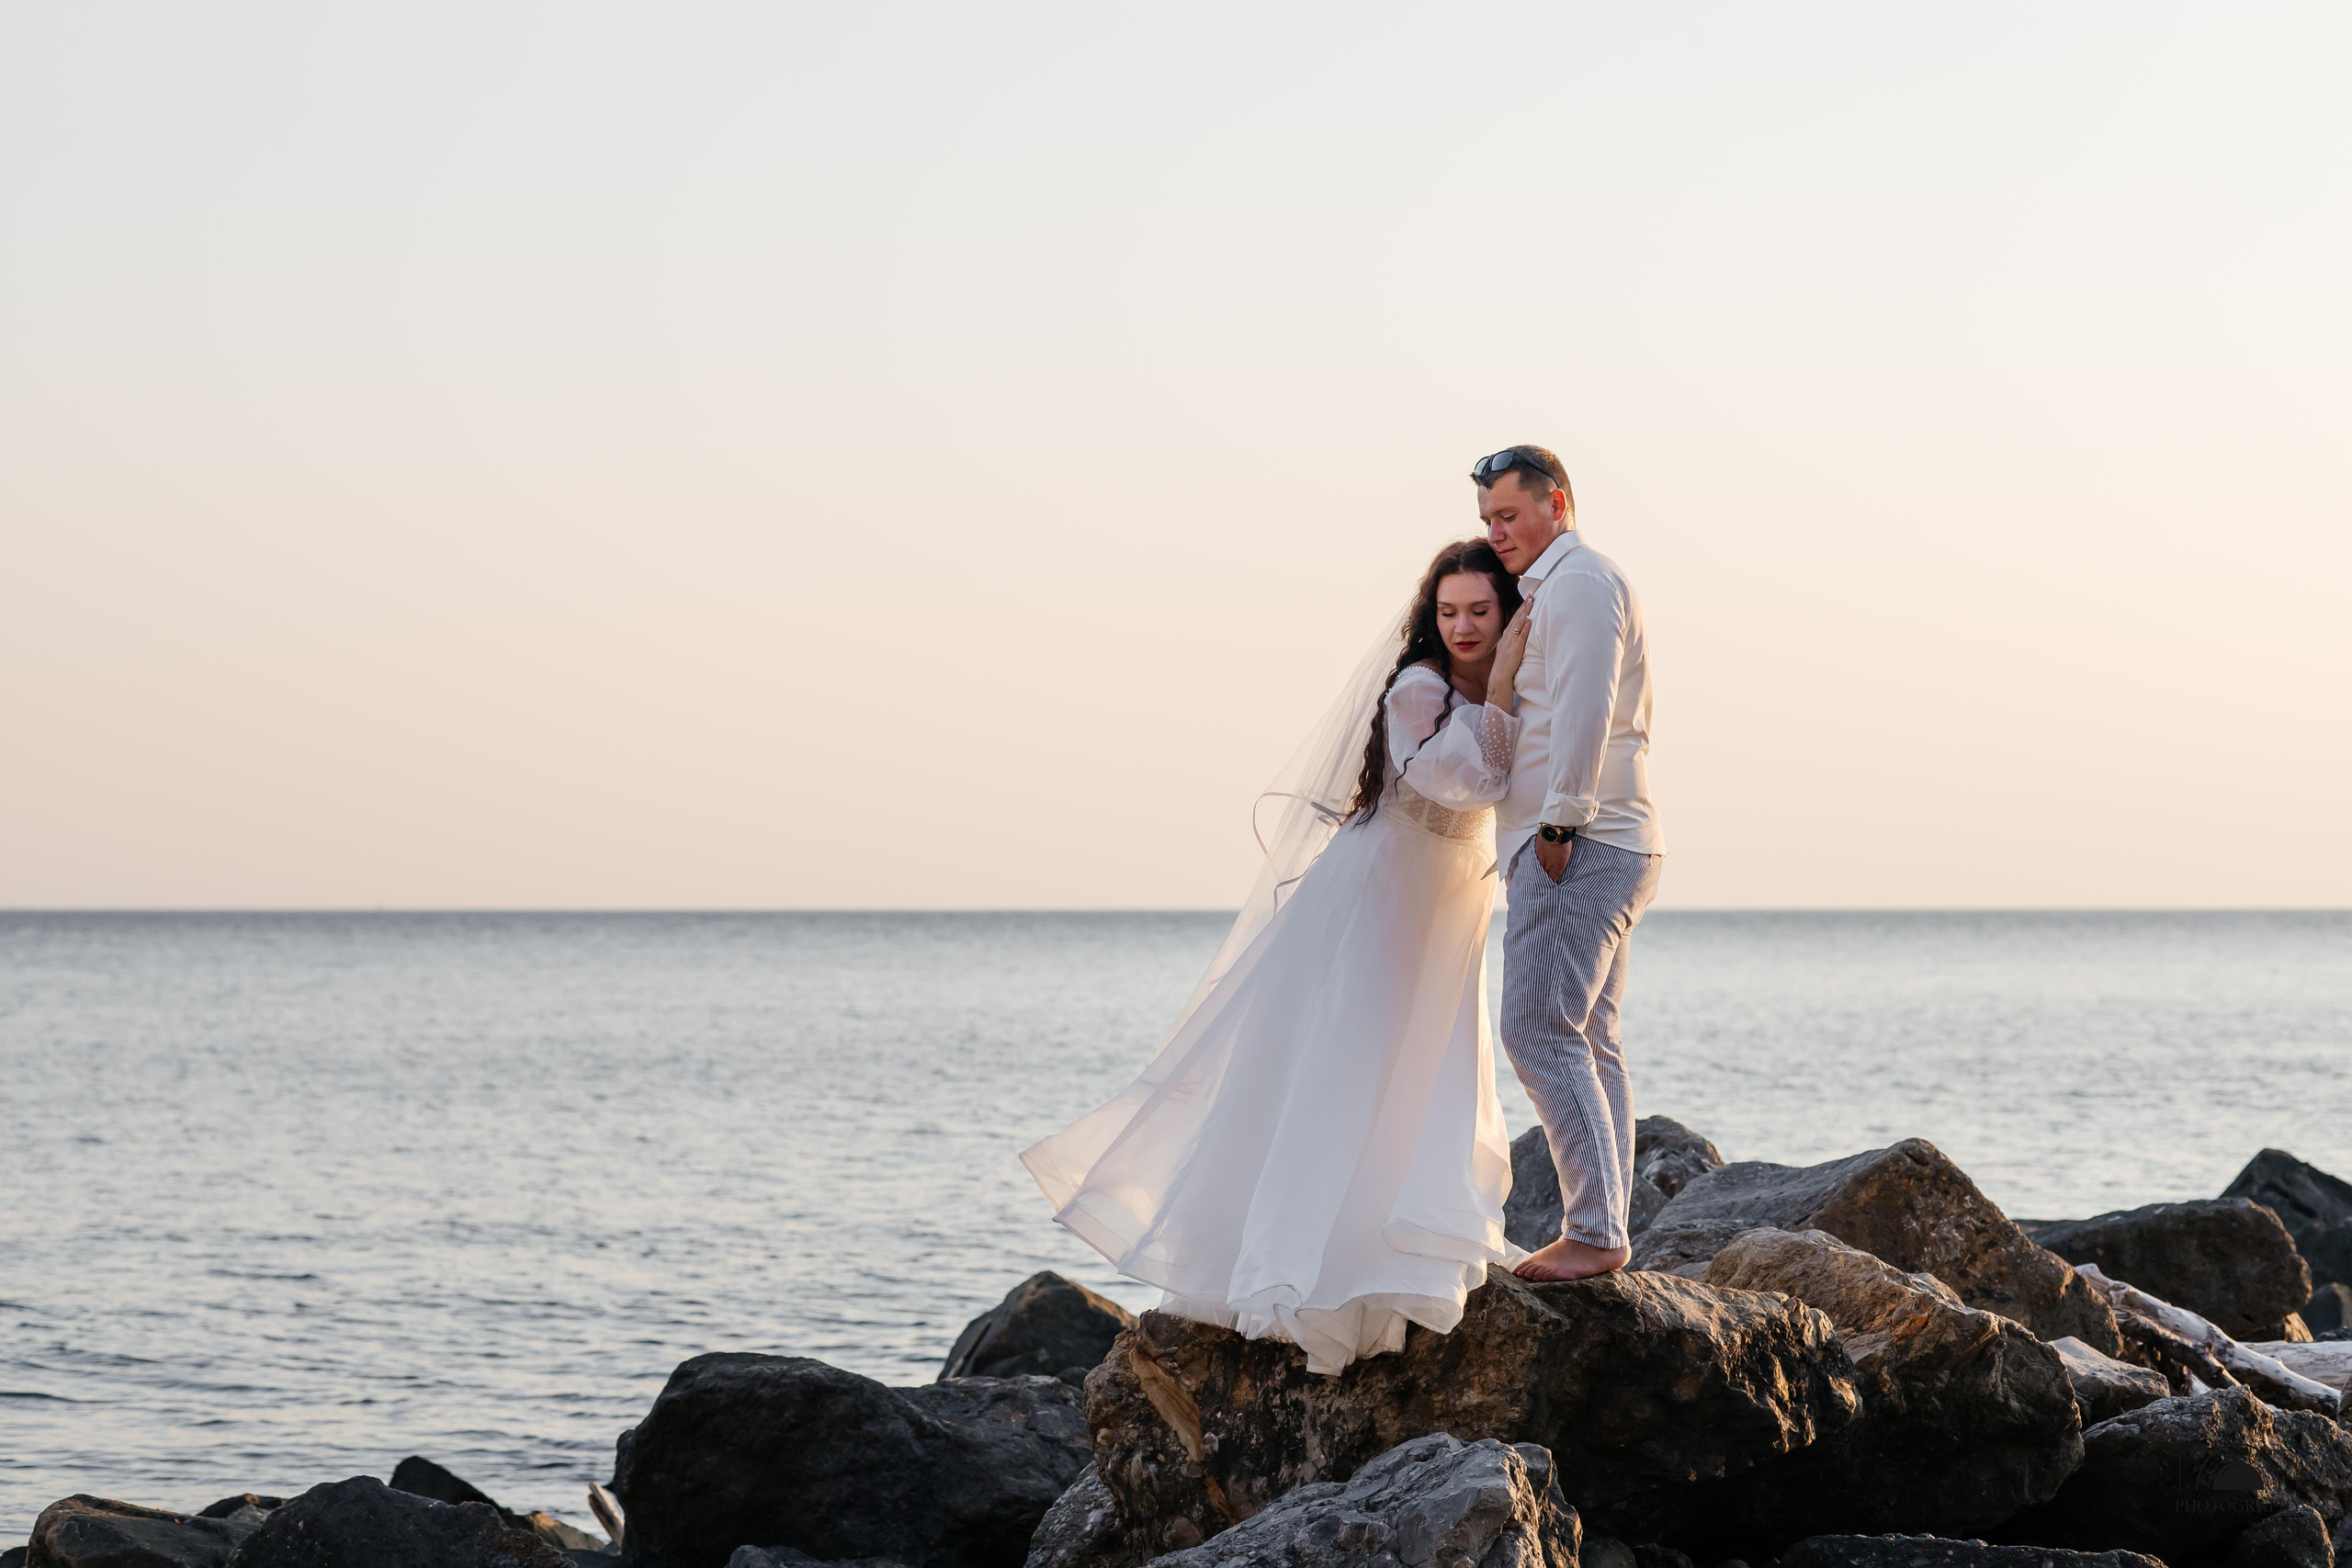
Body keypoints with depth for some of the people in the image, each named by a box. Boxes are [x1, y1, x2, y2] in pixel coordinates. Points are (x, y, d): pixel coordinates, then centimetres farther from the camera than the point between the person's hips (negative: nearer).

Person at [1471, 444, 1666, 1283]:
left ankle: (1595, 1229, -17)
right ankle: (1605, 1232, 7)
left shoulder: (1578, 580, -9)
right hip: (1610, 847, 11)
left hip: (1577, 845, -11)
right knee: (1589, 1041, 8)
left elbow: (1584, 711, -19)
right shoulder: (1567, 585, 25)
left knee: (1539, 1029, -15)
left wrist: (1559, 822, -20)